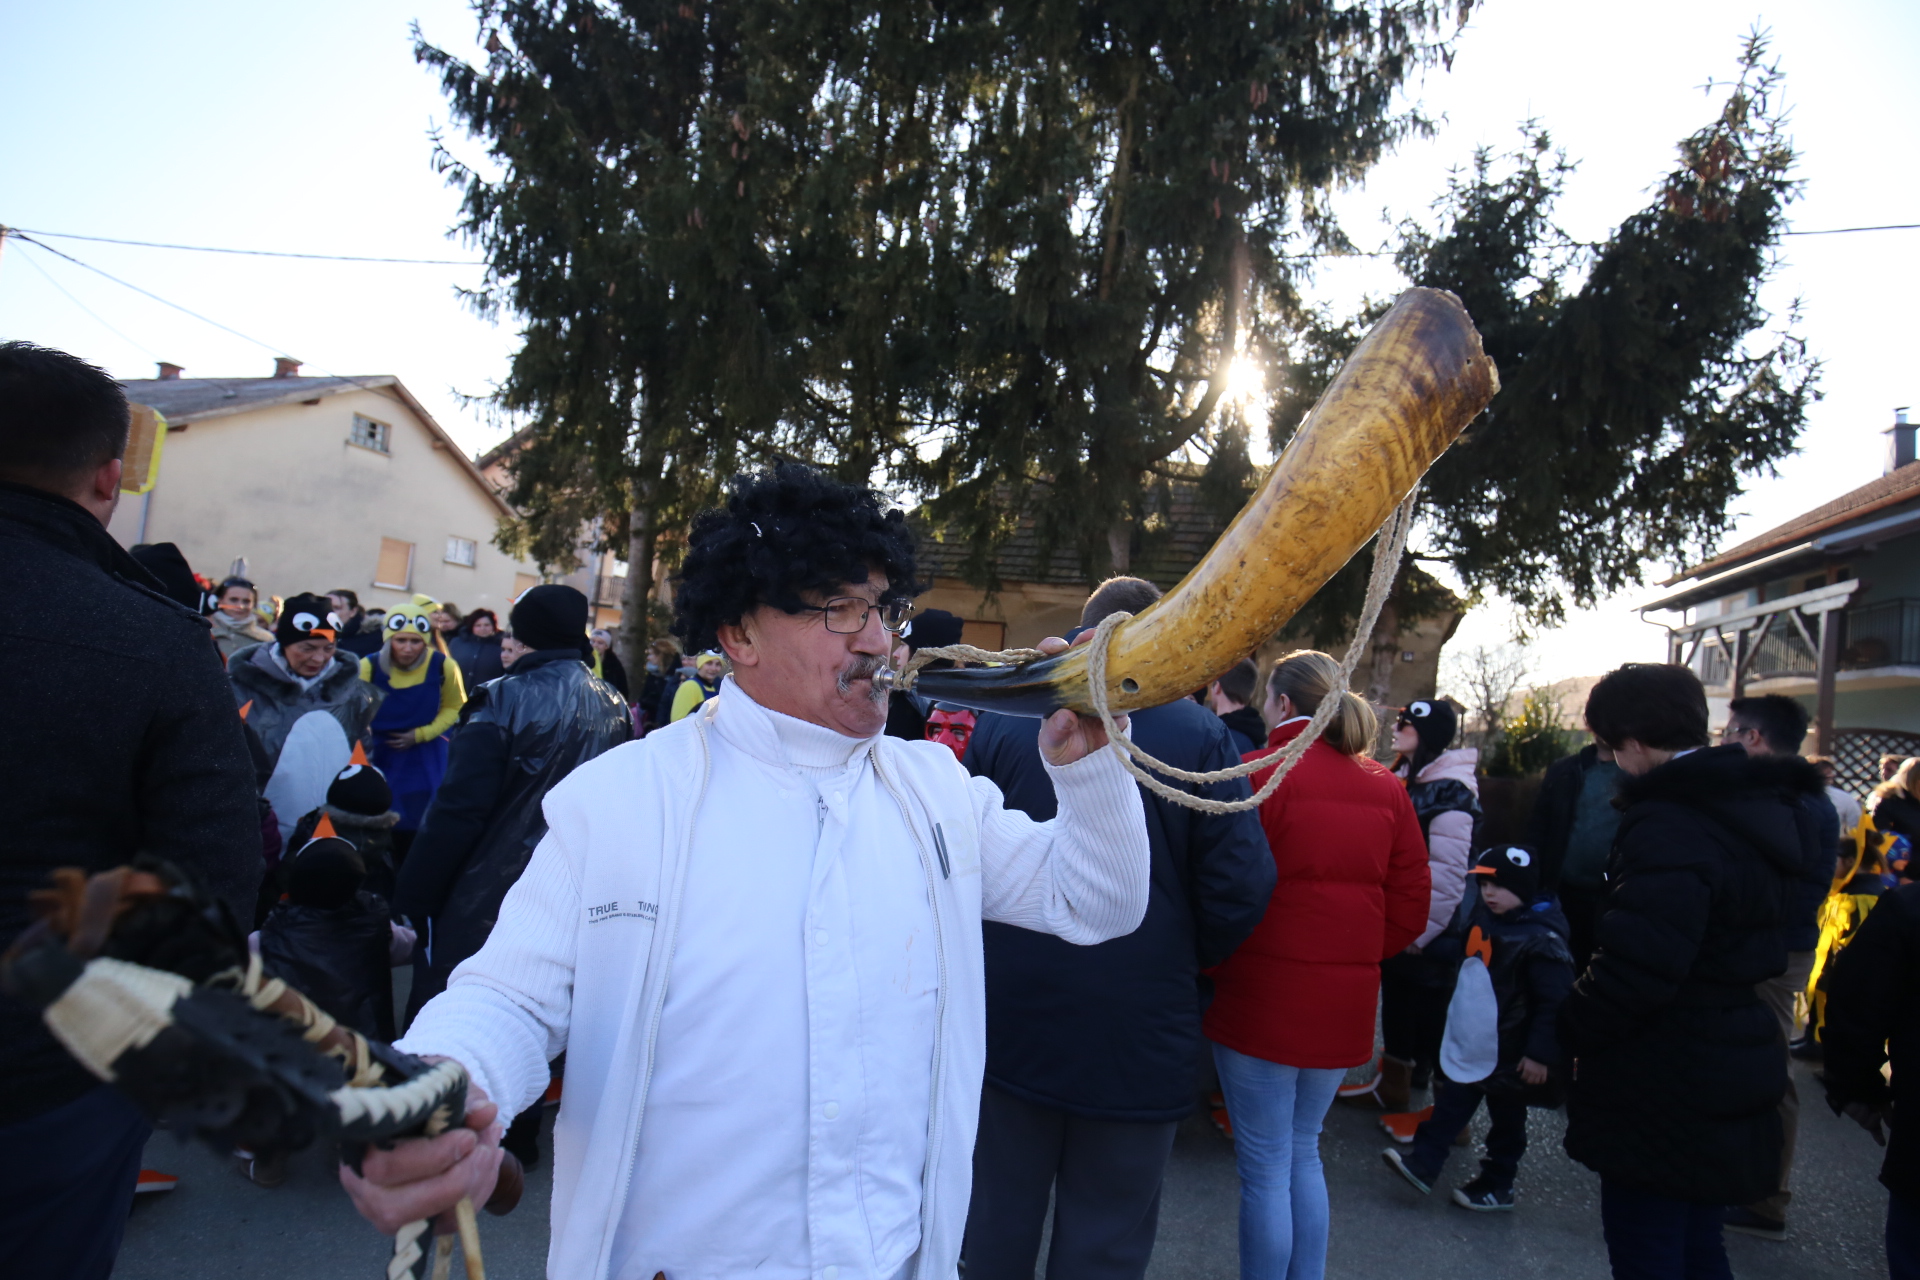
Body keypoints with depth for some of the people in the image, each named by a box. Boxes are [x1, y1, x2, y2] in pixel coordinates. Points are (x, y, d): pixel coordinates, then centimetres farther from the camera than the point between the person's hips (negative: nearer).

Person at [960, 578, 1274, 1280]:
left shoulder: (1003, 719, -6)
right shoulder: (1203, 737, -10)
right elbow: (1240, 887, -12)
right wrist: (1184, 965, 6)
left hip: (1010, 1018, 2)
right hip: (1137, 1031, -1)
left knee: (998, 1219, 20)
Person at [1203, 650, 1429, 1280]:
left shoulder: (1259, 774, -14)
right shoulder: (1387, 788, 4)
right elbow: (1410, 908, 7)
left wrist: (1208, 966, 2)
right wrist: (1355, 957, 15)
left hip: (1262, 999, -6)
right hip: (1346, 1003, 6)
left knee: (1266, 1168, 7)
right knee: (1303, 1154, 22)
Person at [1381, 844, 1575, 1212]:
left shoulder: (1542, 939, -22)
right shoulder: (1482, 916, 0)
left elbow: (1553, 1002, -21)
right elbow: (1462, 958, 20)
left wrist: (1540, 1052, -21)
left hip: (1511, 1049, -6)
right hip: (1474, 1035, 6)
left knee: (1506, 1116, 12)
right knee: (1453, 1098, 9)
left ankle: (1497, 1185, 27)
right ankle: (1424, 1164, 15)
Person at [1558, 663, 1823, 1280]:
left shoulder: (1669, 826, -24)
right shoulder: (1753, 809, 7)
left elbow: (1636, 967, -31)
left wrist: (1571, 1029, -13)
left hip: (1663, 1096, -10)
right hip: (1726, 1082, 10)